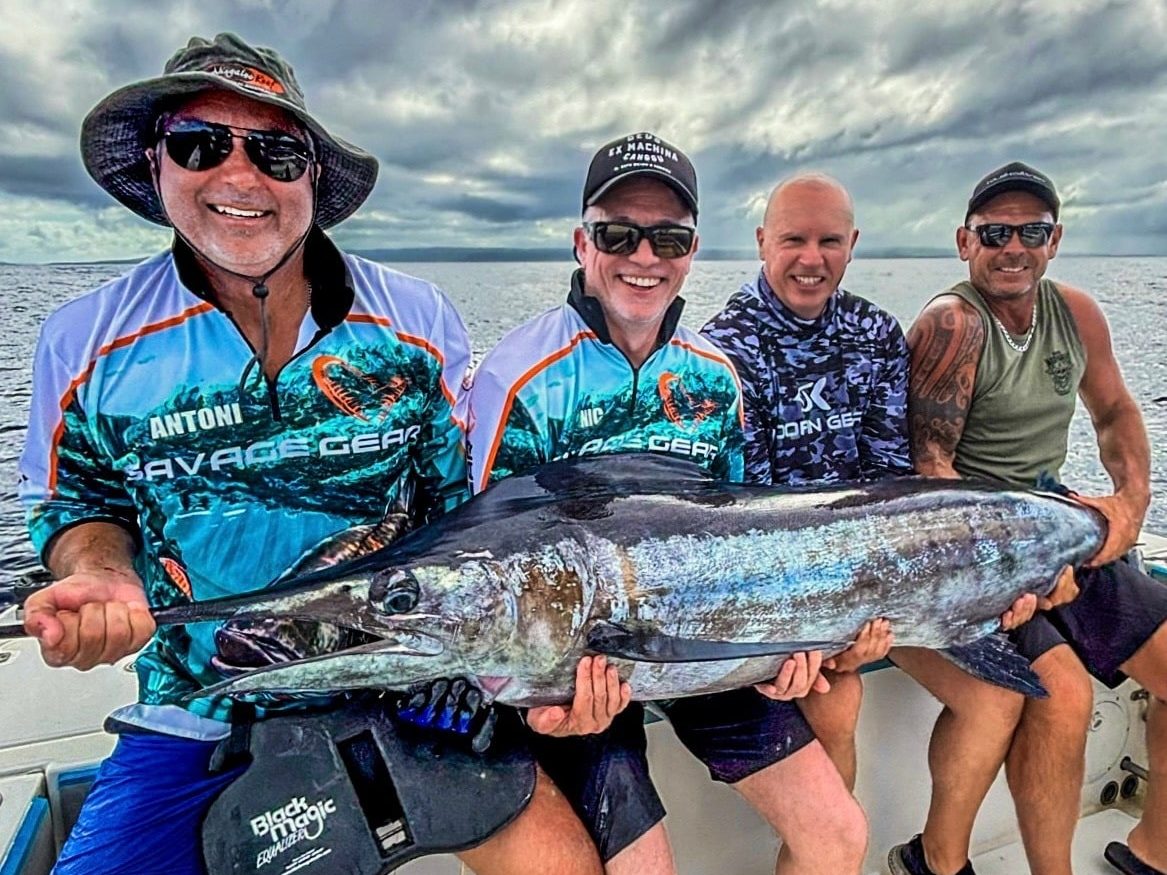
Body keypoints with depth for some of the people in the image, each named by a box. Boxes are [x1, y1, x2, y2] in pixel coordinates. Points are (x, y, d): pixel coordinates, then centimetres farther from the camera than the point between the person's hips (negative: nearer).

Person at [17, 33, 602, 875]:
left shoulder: (421, 322, -5)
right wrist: (103, 580, -13)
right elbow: (80, 501, 10)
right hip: (194, 726, 2)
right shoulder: (84, 342, -3)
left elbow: (467, 506, 2)